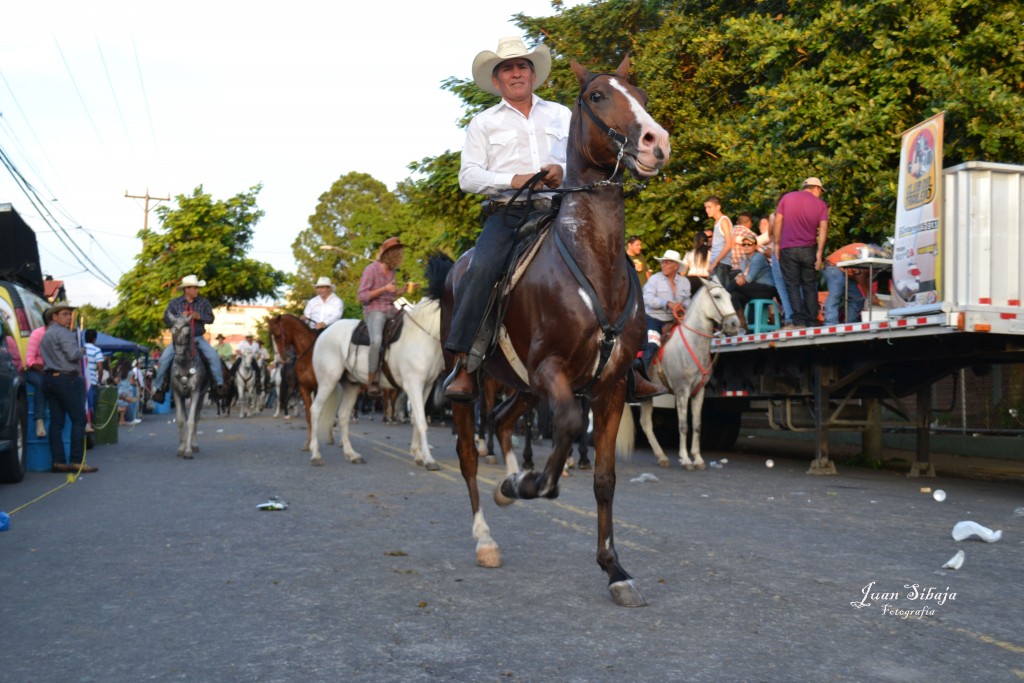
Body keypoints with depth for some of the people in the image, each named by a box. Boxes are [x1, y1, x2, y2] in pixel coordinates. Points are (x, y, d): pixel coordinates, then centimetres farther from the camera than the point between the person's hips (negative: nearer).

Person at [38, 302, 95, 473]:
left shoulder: (46, 334, 21)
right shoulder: (63, 333, -9)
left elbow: (48, 356, 19)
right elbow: (73, 355, -17)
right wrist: (82, 350, 3)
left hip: (49, 378, 9)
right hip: (65, 378, -9)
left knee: (56, 421, 6)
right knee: (79, 419, -6)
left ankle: (58, 461, 4)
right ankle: (77, 461, -9)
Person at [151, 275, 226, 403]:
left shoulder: (203, 302, 3)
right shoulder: (174, 303, 2)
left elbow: (211, 319, 1)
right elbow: (167, 320, -2)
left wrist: (199, 316, -18)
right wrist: (180, 317, -18)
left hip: (198, 338, 0)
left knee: (214, 357, -20)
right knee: (164, 359, -17)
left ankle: (219, 384, -8)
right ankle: (159, 387, -3)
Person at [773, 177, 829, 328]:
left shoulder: (787, 197, 6)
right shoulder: (821, 204, 6)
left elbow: (777, 222, 0)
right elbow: (823, 228, -4)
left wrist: (776, 244, 4)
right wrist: (819, 252, -6)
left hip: (788, 249, -1)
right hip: (809, 249, 1)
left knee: (793, 285, 2)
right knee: (810, 286, 9)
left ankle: (799, 321, -6)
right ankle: (811, 321, 6)